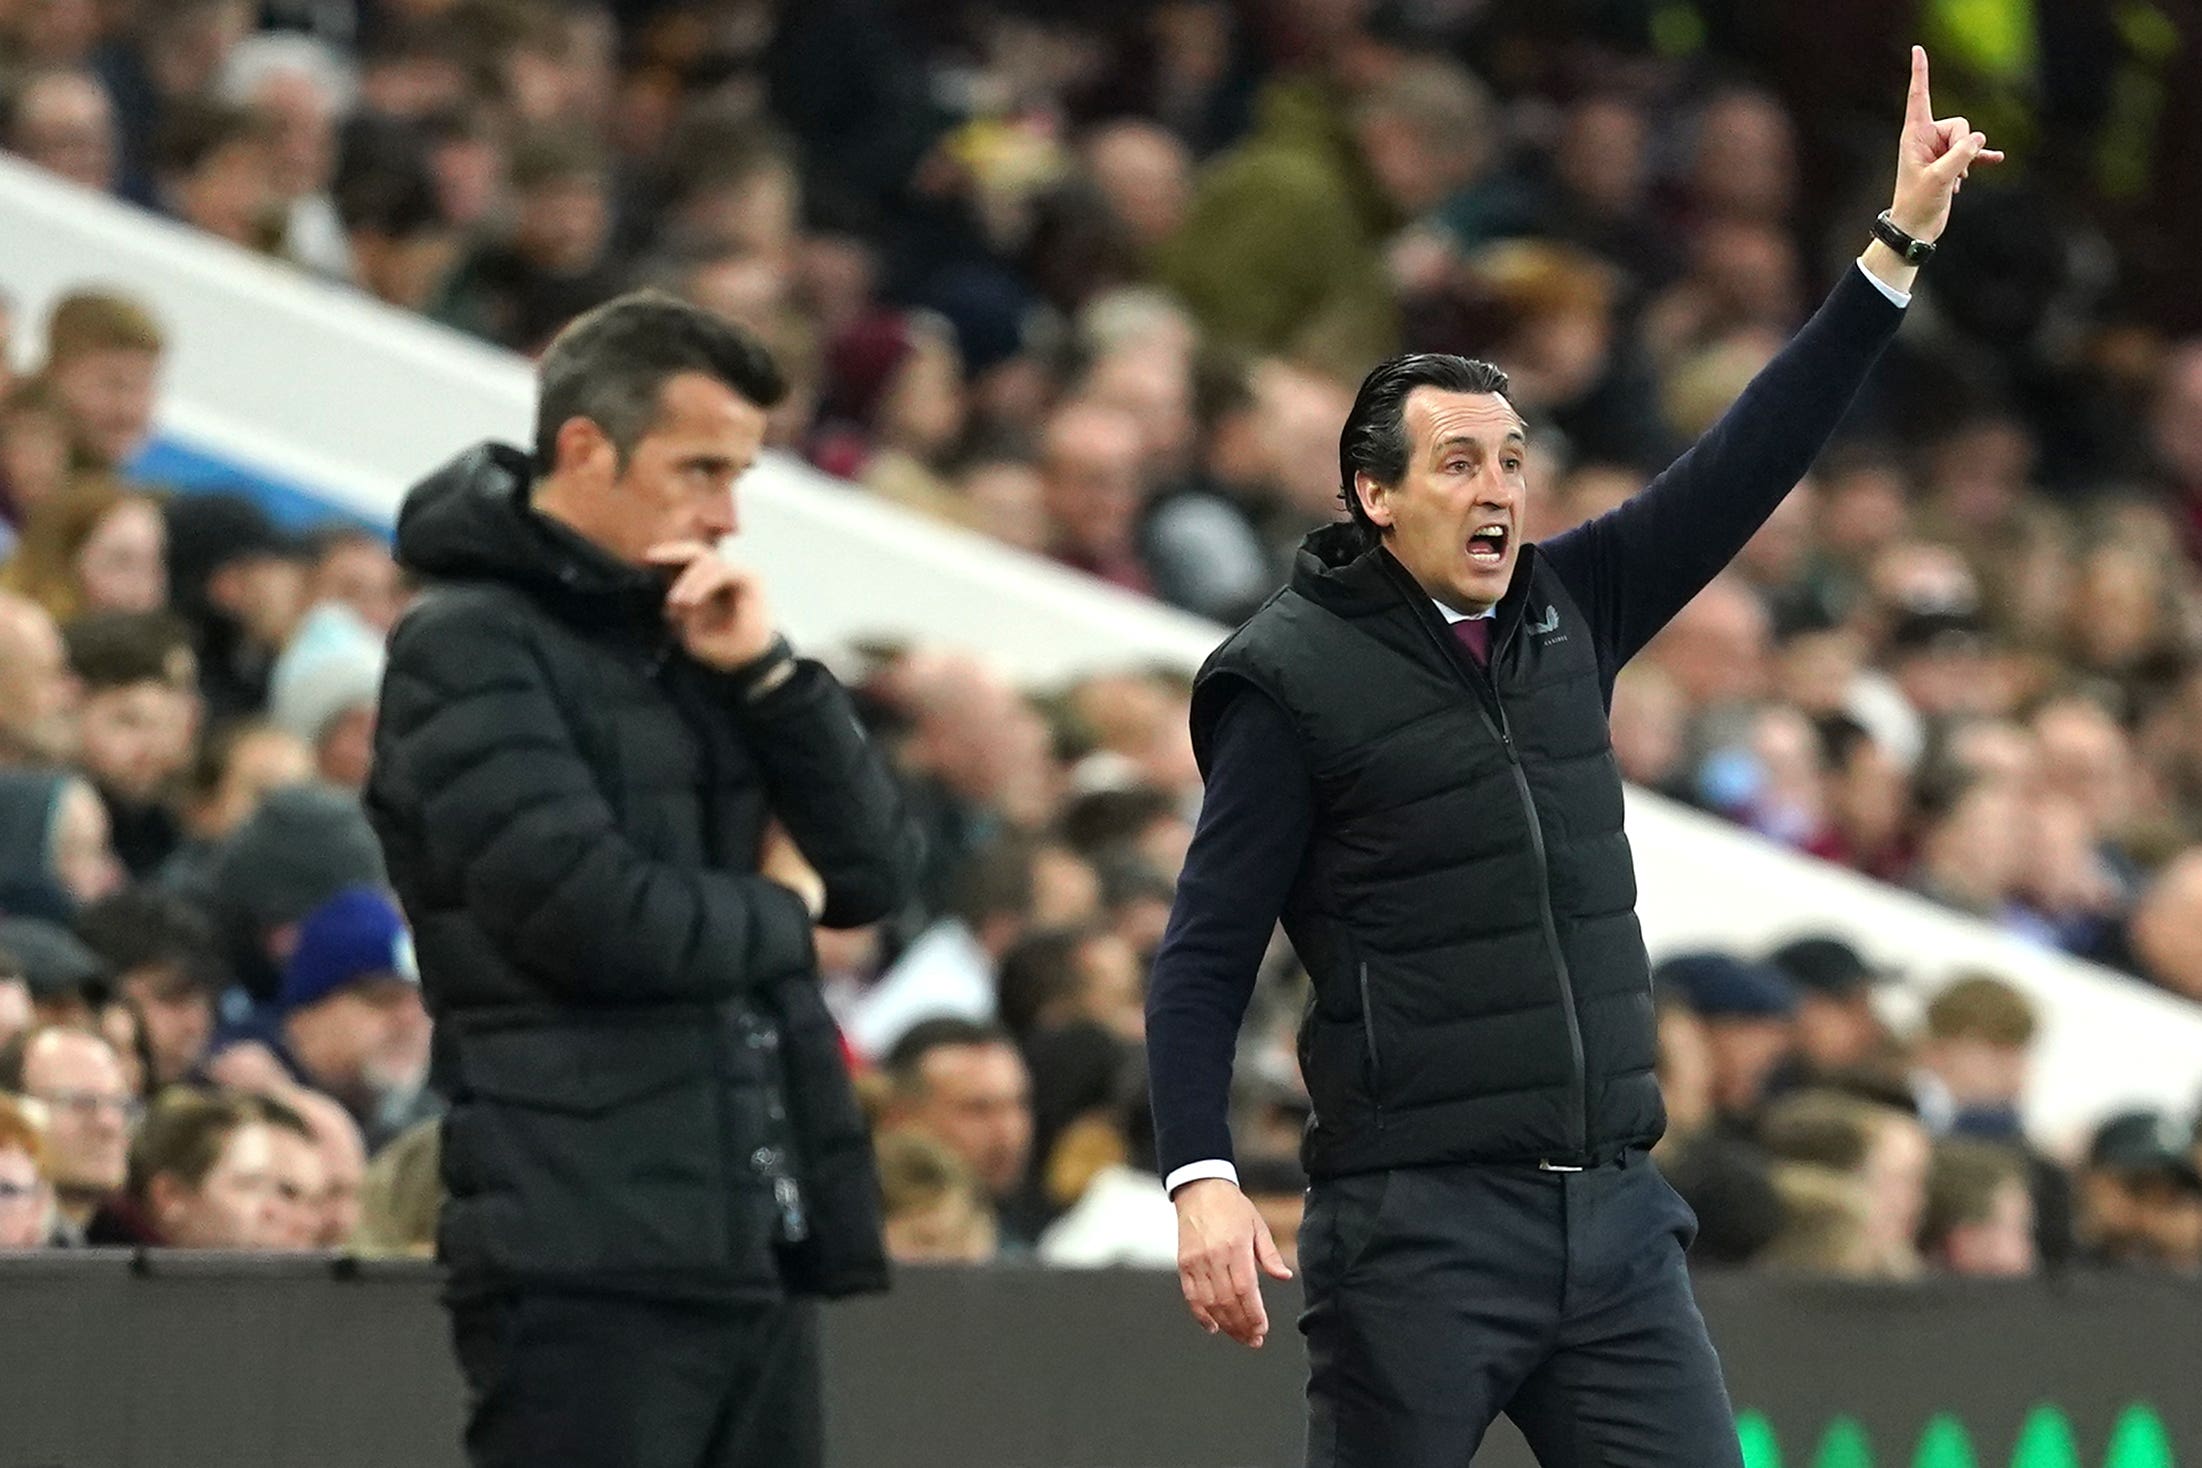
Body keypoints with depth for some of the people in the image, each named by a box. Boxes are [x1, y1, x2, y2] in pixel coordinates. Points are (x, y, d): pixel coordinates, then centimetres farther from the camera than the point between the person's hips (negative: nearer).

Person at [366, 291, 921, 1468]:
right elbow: (588, 910, -19)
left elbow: (877, 870, 12)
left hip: (755, 1242, 8)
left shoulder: (685, 638, 18)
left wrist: (767, 673, -1)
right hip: (584, 1260, -8)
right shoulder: (468, 649, -7)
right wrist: (775, 908, -1)